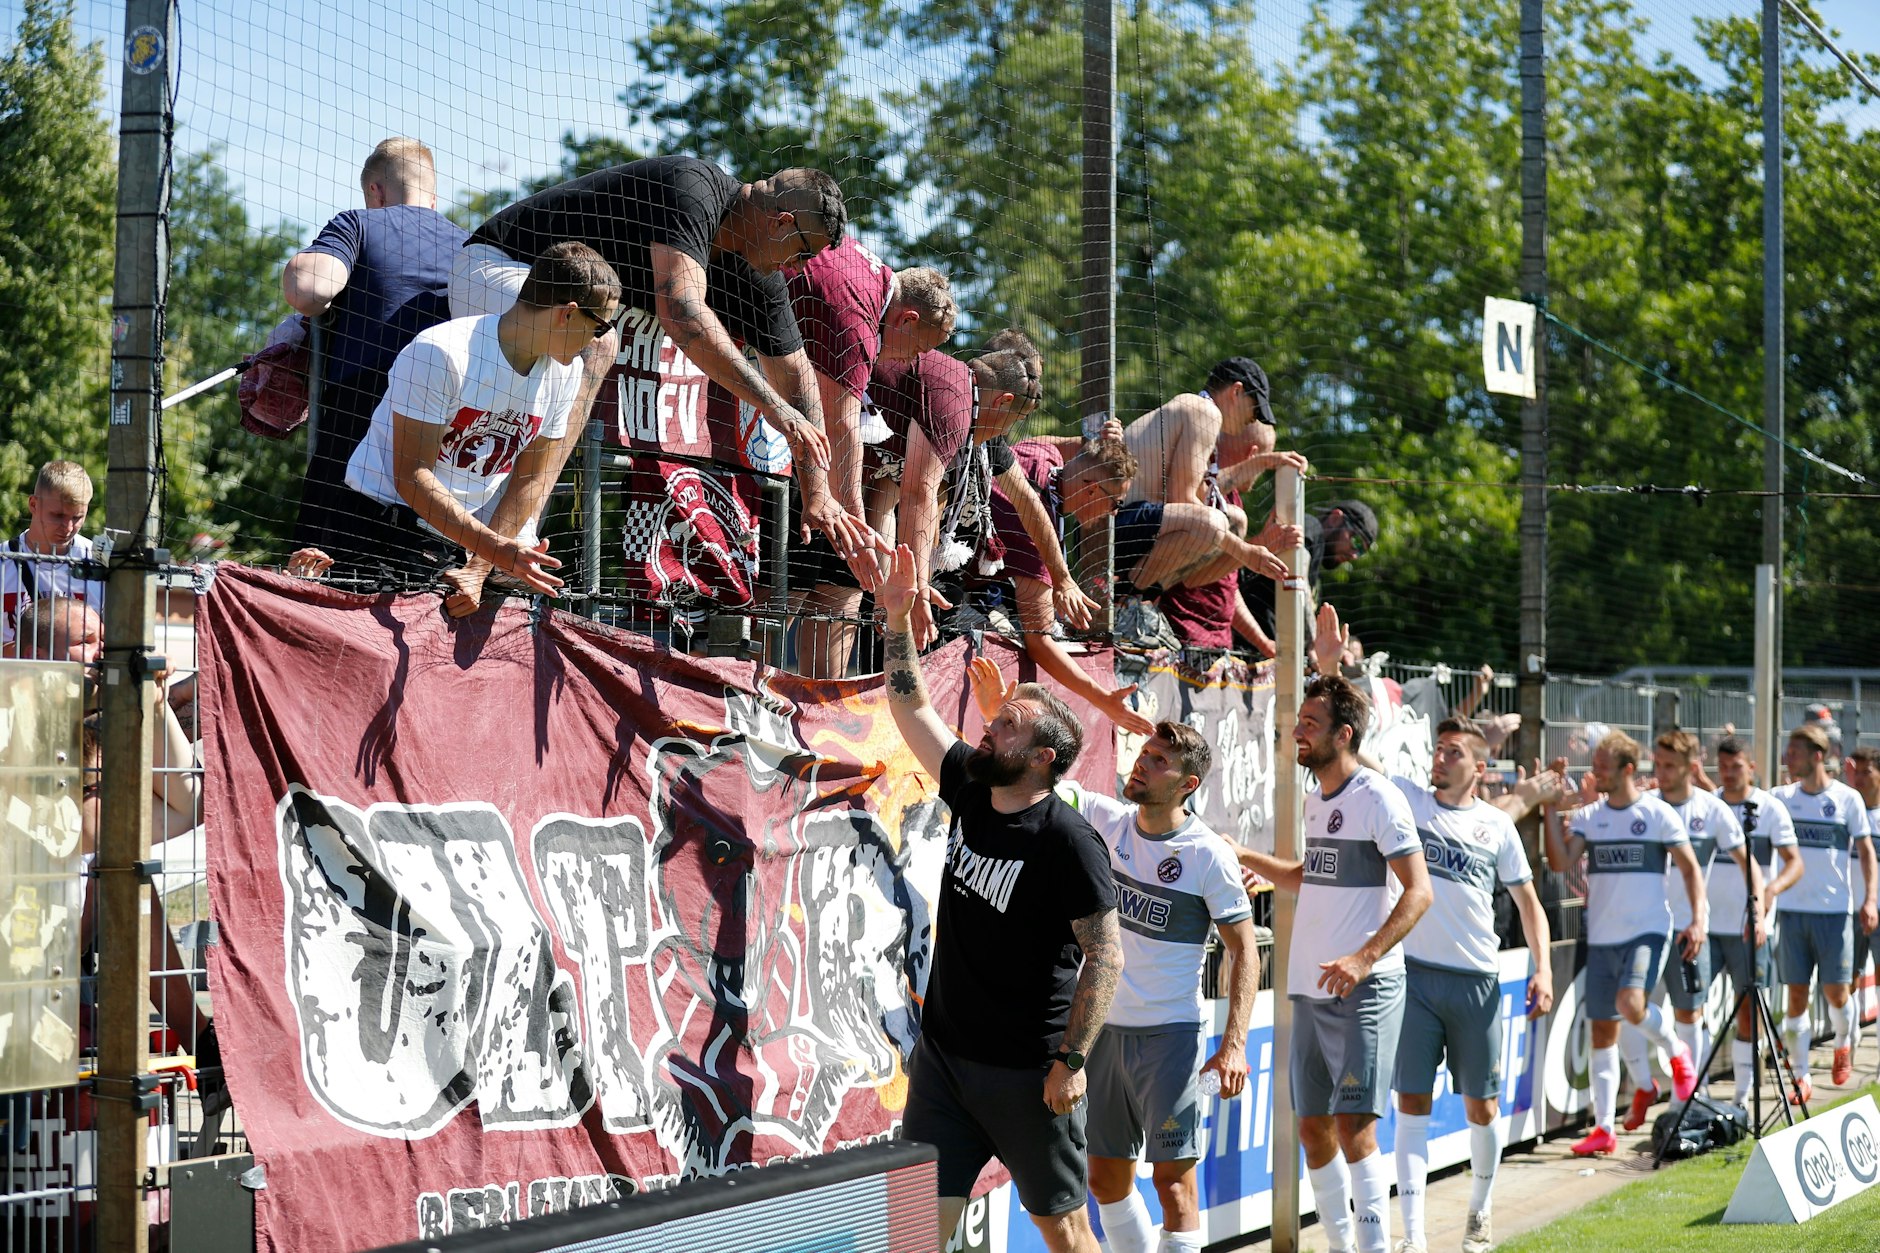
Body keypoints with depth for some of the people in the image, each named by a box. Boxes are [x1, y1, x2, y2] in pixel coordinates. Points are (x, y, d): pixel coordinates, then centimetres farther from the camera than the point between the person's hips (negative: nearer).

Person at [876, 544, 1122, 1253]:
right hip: (943, 1054, 6)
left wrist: (1072, 1059, -19)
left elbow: (1105, 956, -15)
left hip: (1027, 1072, -6)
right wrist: (898, 621, 2)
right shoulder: (970, 793, 4)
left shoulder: (1067, 842, -16)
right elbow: (912, 708, 12)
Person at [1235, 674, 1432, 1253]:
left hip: (1364, 988, -8)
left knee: (1354, 1122, -13)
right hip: (1310, 988, 8)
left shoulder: (1377, 797, -11)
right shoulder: (1316, 799, 14)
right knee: (1313, 1128, 10)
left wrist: (1364, 958, -25)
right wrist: (1248, 857, 15)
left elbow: (1418, 890, -16)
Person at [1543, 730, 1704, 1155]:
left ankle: (1677, 1052, 7)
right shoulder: (1588, 816, 7)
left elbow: (1689, 868, 1)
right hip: (1601, 936, 5)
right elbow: (1560, 862, -5)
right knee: (1602, 1029, 5)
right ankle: (1603, 1128, 11)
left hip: (1648, 930, -5)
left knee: (1631, 1005, -26)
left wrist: (1698, 920, -10)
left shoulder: (1658, 814, -3)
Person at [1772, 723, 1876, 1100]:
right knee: (1796, 993, 1)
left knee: (1836, 990, -1)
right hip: (1793, 909, 2)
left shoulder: (1847, 798, -1)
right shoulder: (1782, 798, 5)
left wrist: (1869, 899, -6)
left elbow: (1866, 851, 1)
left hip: (1834, 909, -2)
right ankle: (1801, 1078, 8)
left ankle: (1844, 1043, 32)